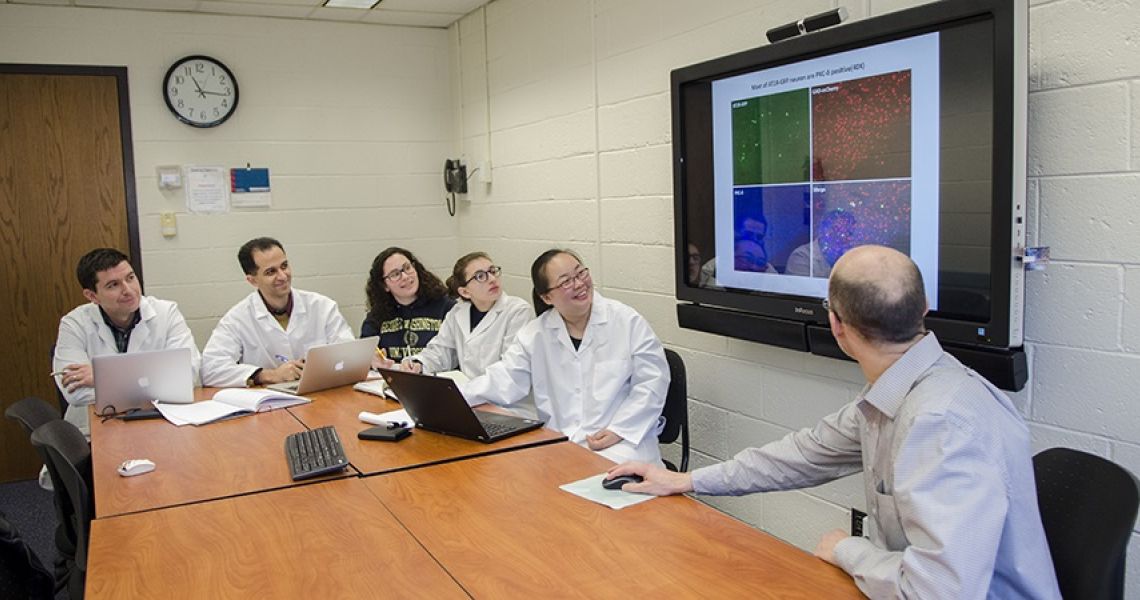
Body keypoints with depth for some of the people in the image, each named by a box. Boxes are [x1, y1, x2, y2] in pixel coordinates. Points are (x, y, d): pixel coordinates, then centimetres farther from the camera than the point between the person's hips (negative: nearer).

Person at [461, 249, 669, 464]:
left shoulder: (628, 321, -1)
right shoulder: (535, 334, 7)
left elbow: (652, 381, -2)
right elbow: (505, 379, 2)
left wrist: (618, 430, -13)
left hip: (623, 443, -3)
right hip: (559, 444, 3)